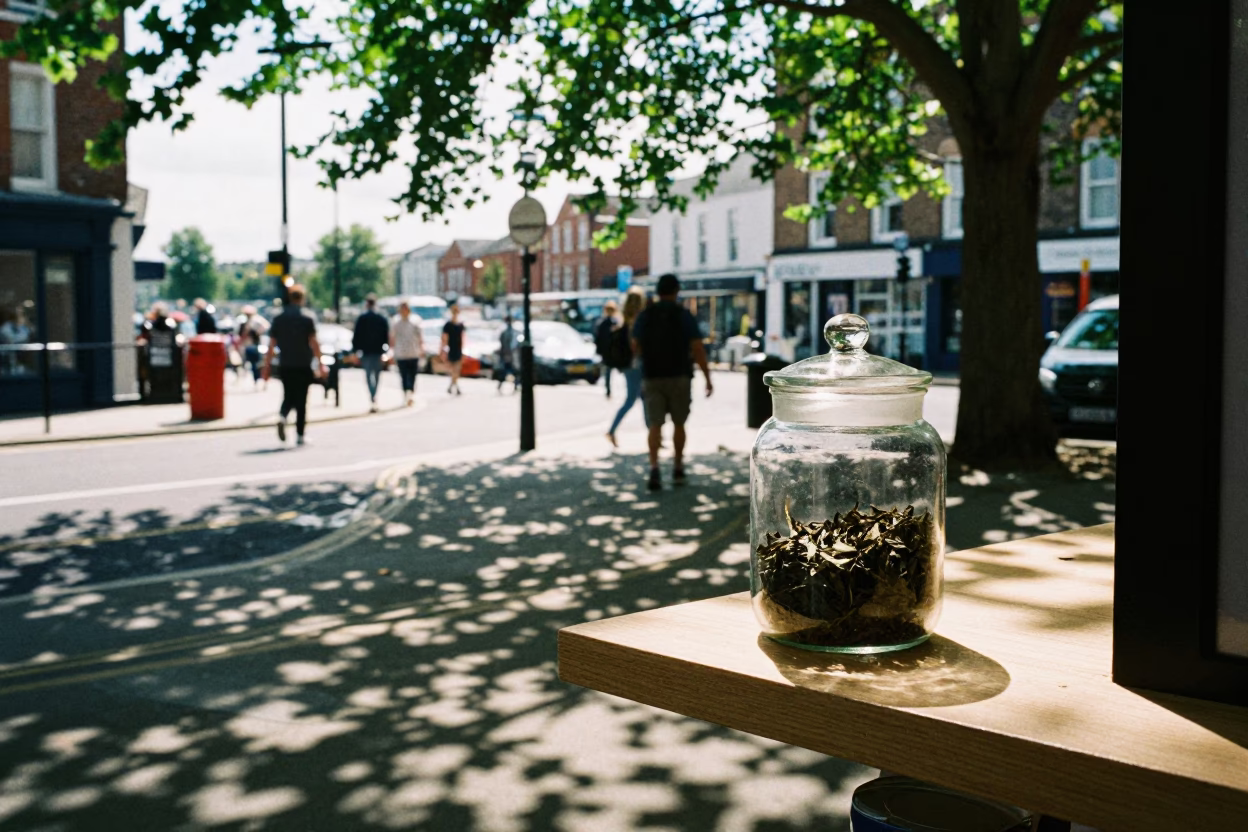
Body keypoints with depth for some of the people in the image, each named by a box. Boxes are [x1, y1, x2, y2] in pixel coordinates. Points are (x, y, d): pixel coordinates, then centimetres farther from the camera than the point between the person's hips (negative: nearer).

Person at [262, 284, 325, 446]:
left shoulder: (278, 319, 4)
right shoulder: (307, 319, -5)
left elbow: (271, 345, 3)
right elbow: (314, 343, -9)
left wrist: (267, 366, 7)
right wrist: (320, 364, -5)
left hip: (284, 366, 3)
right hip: (303, 366, -3)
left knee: (288, 396, 15)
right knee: (301, 400, 5)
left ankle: (282, 418, -14)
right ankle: (300, 435, 5)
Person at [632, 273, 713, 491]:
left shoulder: (645, 315, 1)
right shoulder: (684, 315, -5)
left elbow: (635, 346, 3)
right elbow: (698, 349, -10)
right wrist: (708, 378, -6)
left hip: (652, 377, 1)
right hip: (679, 377, -1)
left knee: (655, 425, -1)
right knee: (678, 423, 15)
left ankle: (654, 469, -19)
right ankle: (677, 469, 23)